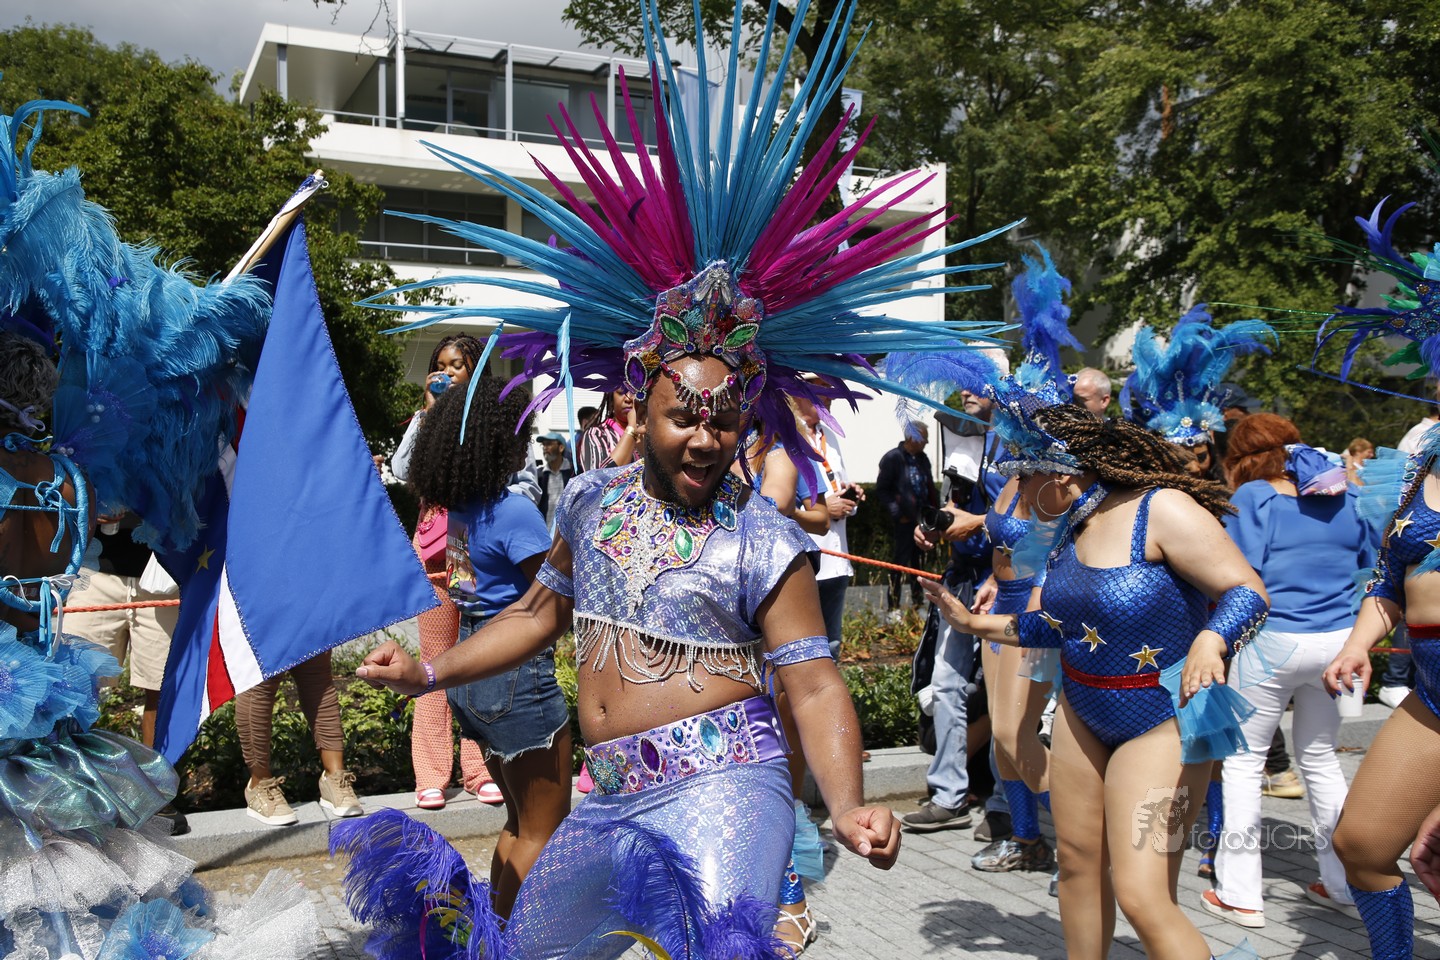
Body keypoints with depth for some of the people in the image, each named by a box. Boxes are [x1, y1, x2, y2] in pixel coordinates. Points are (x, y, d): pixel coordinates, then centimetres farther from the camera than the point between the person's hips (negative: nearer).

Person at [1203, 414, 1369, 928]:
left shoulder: (1255, 496, -7)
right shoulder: (1343, 494, 9)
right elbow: (1368, 565, 17)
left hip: (1273, 641, -5)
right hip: (1338, 640, 6)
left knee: (1243, 762, 5)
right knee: (1320, 758, 20)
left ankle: (1240, 895, 7)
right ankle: (1346, 884, 26)